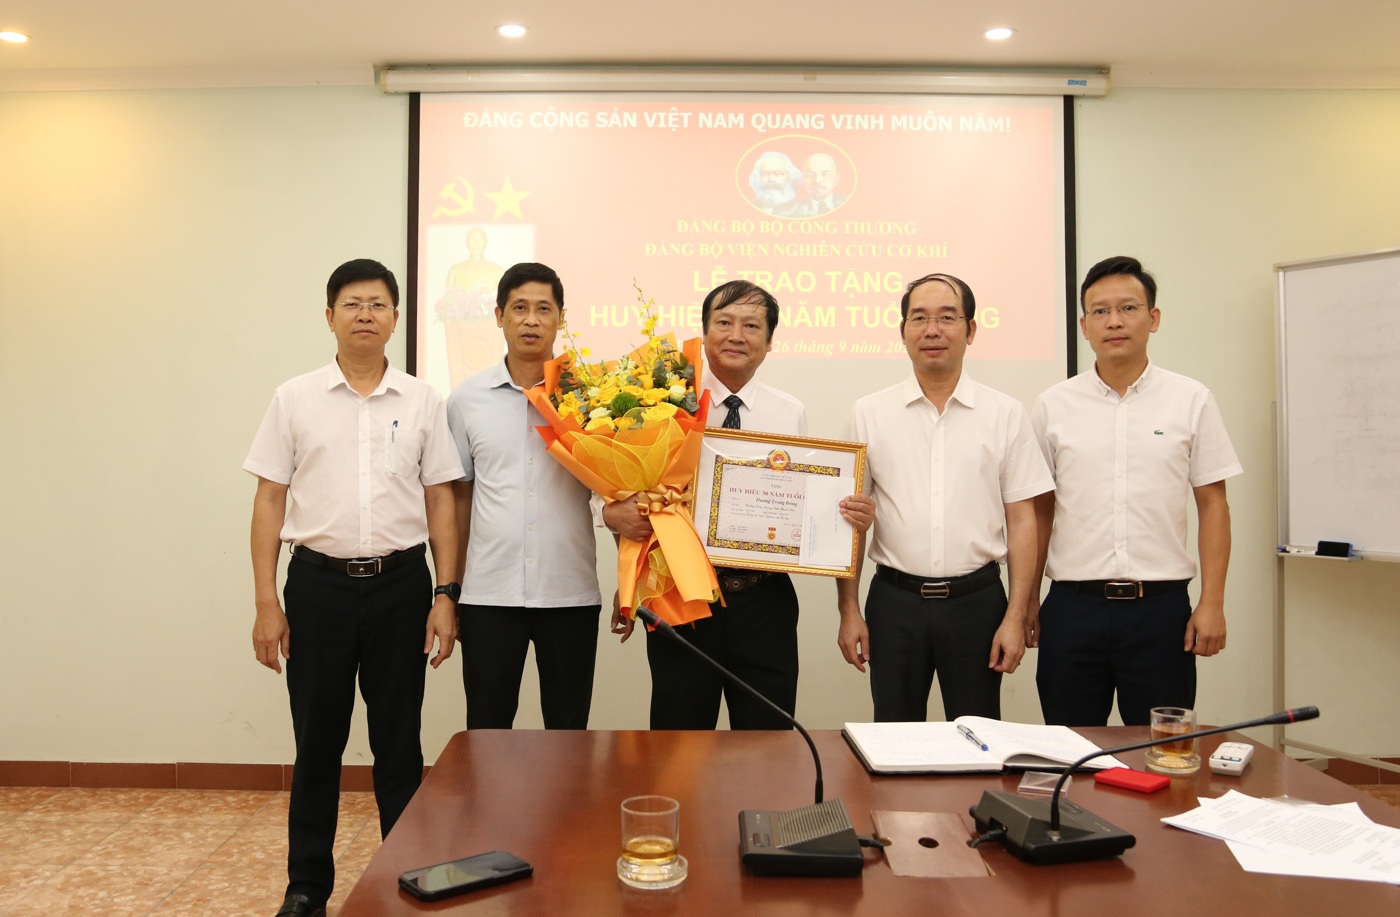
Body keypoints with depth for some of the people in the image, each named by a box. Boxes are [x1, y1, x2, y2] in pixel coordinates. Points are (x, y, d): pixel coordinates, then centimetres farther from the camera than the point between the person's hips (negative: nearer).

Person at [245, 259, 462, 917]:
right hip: (319, 584, 0)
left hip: (400, 584, 0)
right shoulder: (295, 399, 3)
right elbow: (270, 500, 3)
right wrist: (266, 603, -2)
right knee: (317, 742, 9)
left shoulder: (422, 401, 4)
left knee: (399, 741, 8)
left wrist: (445, 595, 0)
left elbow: (439, 500, 5)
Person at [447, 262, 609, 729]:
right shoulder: (467, 399, 5)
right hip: (488, 594, 1)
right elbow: (460, 497, 11)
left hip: (571, 593, -1)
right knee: (486, 730, 9)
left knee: (569, 732, 11)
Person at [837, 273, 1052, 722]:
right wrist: (849, 611, 1)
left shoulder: (1005, 414, 2)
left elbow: (1021, 520, 1)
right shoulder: (869, 413, 3)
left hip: (977, 600, 0)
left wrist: (1015, 617, -4)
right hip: (894, 600, 0)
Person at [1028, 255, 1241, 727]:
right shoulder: (1053, 406, 3)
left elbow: (1212, 504, 3)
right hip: (1072, 606, 1)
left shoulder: (1191, 401, 2)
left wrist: (1212, 603, -3)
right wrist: (1027, 599, 4)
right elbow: (1039, 511, 7)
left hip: (1161, 605, 0)